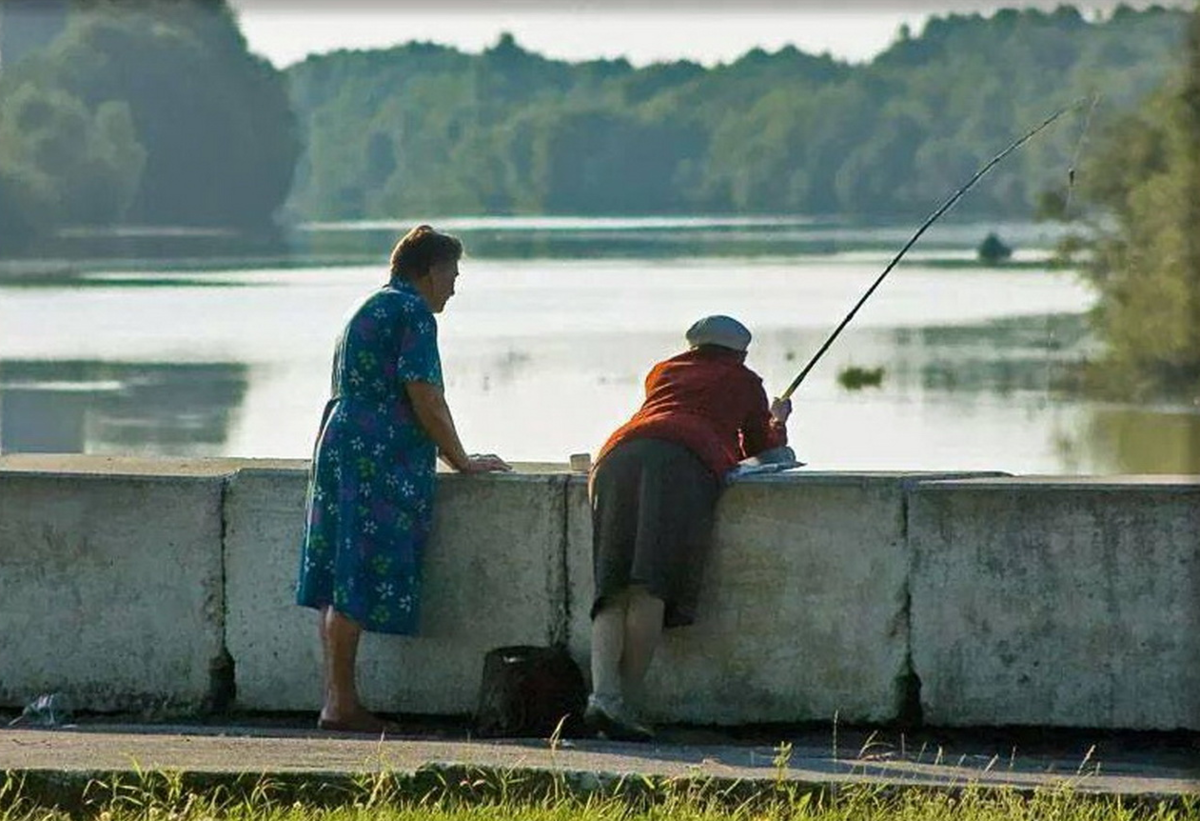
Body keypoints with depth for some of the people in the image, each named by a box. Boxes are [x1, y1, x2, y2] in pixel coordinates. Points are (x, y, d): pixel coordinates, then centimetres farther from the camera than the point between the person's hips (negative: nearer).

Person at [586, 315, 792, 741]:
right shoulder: (743, 382, 27)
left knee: (612, 592, -5)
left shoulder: (663, 372, 38)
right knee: (651, 587, -13)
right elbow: (761, 447, 38)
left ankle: (603, 694, -25)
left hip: (618, 456, 4)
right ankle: (625, 703, -22)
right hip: (683, 464, -4)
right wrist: (777, 422, 61)